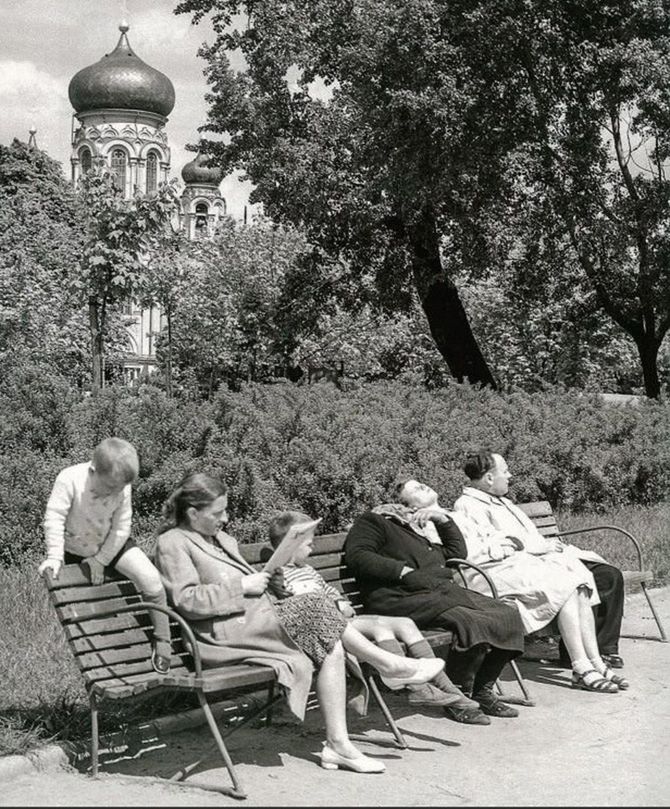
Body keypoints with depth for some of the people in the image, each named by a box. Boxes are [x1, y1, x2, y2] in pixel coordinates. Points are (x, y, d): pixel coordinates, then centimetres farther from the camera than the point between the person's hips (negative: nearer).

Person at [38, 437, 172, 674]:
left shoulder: (122, 488, -20)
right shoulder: (69, 479, -28)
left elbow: (121, 527, -14)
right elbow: (54, 518, -25)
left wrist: (101, 560, -16)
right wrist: (54, 557, -29)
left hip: (111, 545, 0)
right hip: (74, 549, 0)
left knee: (151, 580, -19)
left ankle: (161, 641, -4)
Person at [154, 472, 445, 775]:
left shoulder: (220, 538, 25)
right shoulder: (173, 543, -1)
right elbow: (188, 602, -12)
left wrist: (258, 580, 8)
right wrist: (243, 586, -12)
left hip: (258, 619, 8)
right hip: (227, 634, -8)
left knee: (331, 647, -17)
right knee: (314, 607, -23)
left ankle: (338, 744, -20)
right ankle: (390, 664, -8)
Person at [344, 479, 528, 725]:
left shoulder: (428, 525, 31)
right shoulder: (374, 521, 10)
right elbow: (356, 555, -5)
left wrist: (443, 519, 16)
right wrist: (402, 570, -13)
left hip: (444, 589, 8)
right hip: (403, 597, -7)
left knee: (508, 615, -10)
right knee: (472, 622, -31)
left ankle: (483, 691, 2)